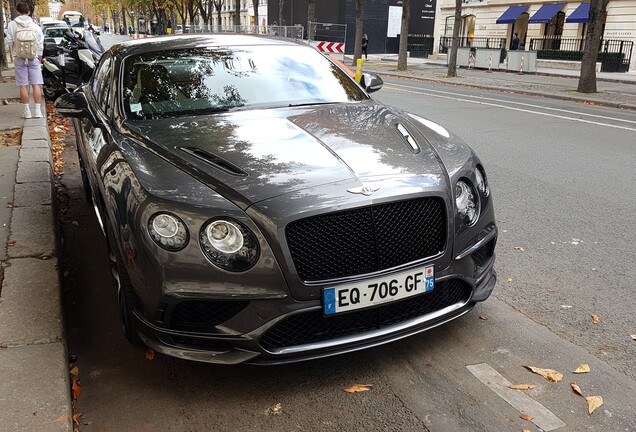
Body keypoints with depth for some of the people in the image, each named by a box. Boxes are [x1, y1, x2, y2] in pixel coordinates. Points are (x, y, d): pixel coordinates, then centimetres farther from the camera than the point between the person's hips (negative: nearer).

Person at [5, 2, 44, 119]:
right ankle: (38, 110, 0)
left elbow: (9, 42, -1)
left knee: (23, 85, 4)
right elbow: (40, 44, -3)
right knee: (36, 84, 3)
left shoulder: (12, 24, -4)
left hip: (19, 58, 0)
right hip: (33, 58, 0)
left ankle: (27, 111, 6)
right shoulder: (35, 25, -4)